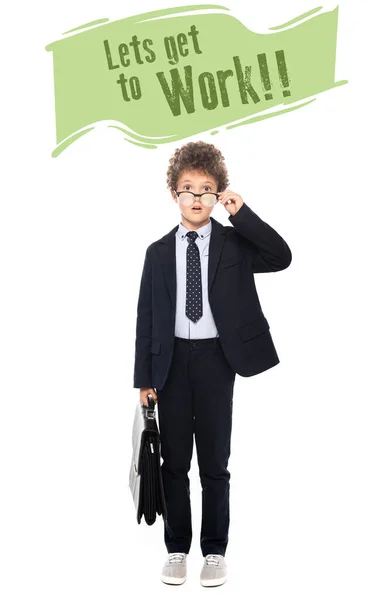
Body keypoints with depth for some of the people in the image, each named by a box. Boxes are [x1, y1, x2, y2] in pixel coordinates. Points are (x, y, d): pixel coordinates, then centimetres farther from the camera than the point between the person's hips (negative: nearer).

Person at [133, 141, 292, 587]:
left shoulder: (234, 242, 2)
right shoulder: (158, 252, 6)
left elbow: (281, 258, -15)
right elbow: (146, 316, 5)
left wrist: (242, 214, -15)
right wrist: (145, 377, 1)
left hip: (216, 358, -1)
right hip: (172, 360, 2)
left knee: (215, 462, 7)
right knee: (174, 461, 9)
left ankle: (215, 551, 20)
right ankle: (177, 548, 22)